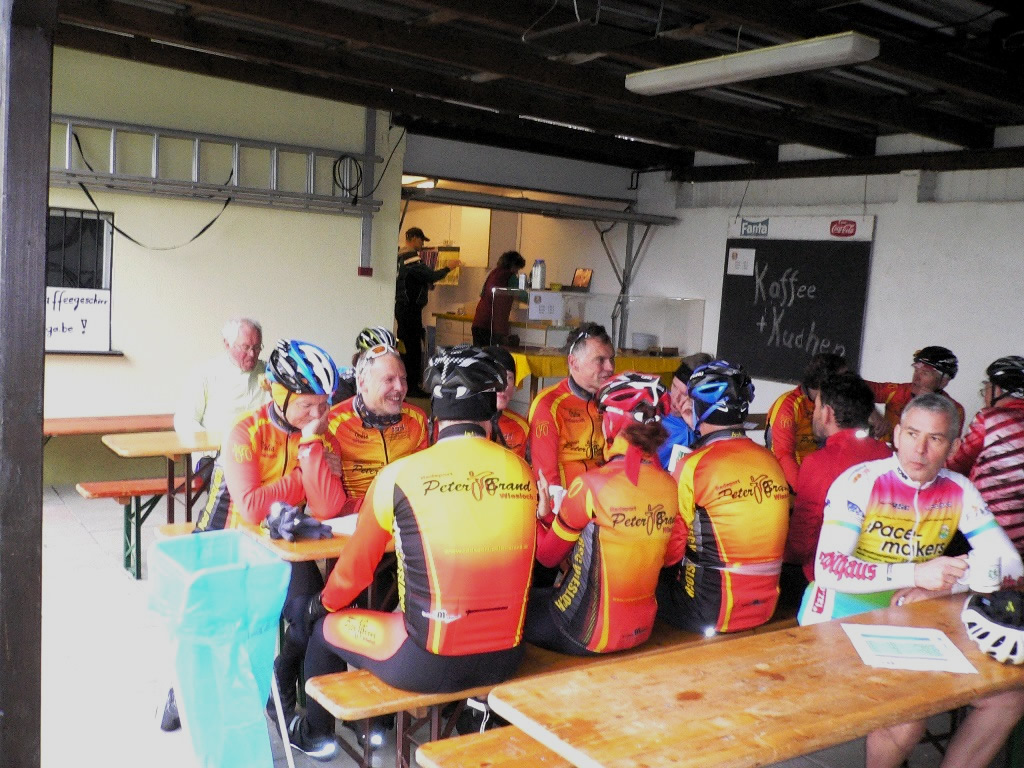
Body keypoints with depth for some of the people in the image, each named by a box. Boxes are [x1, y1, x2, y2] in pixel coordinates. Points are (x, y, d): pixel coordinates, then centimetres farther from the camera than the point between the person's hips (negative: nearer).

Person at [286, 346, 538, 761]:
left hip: (428, 665, -4)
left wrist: (325, 603, 21)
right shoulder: (522, 471, -4)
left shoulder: (400, 474, -12)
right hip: (505, 659, 5)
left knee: (325, 626, 23)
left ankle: (314, 734, 45)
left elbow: (355, 568, 1)